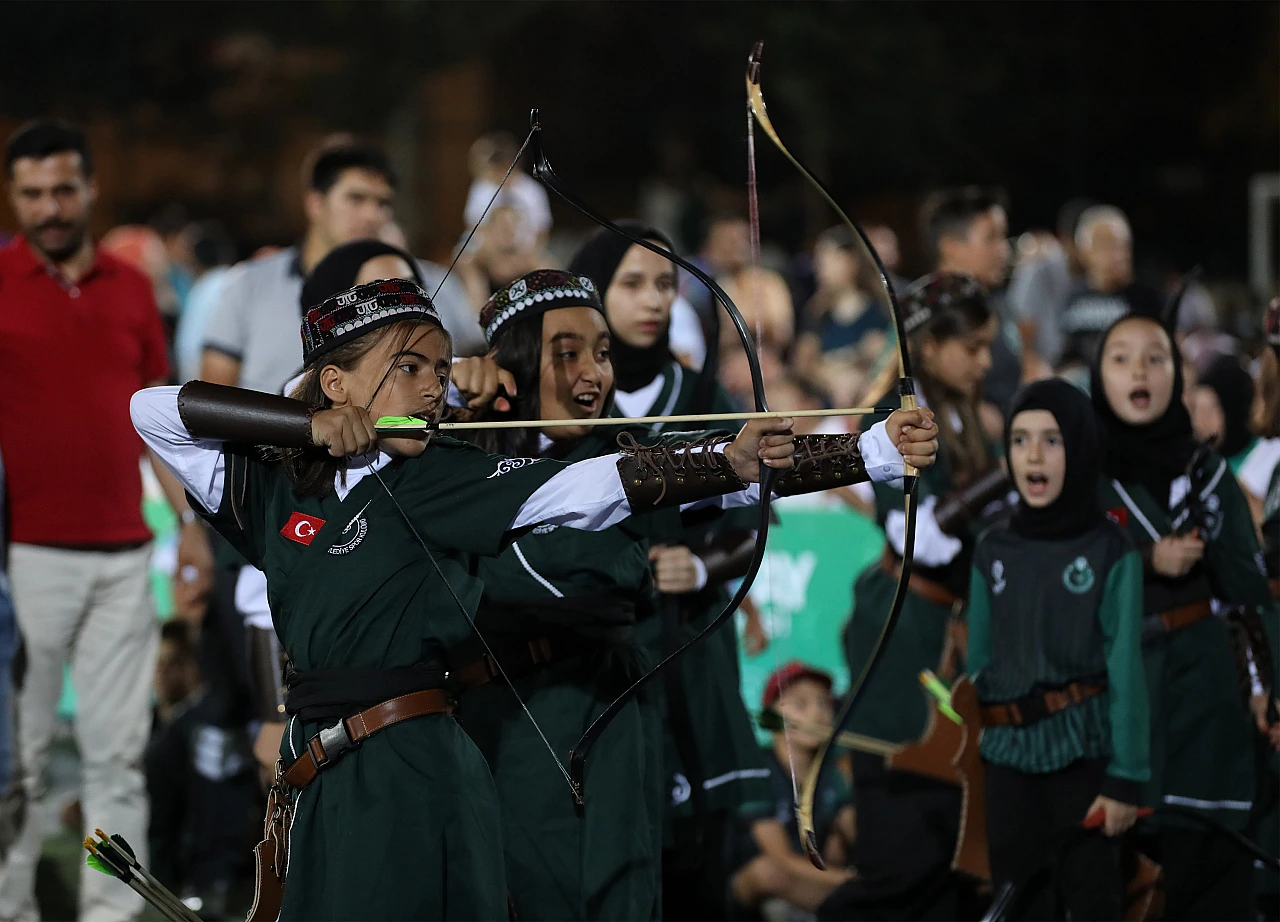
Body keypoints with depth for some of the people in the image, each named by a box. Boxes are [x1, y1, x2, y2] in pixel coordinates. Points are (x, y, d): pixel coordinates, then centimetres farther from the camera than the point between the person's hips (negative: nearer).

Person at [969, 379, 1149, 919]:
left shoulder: (1110, 551, -5)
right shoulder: (993, 553, 5)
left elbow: (1125, 670, -9)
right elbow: (978, 664, 7)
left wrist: (1126, 777, -14)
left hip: (1083, 754, -3)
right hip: (1009, 757, 3)